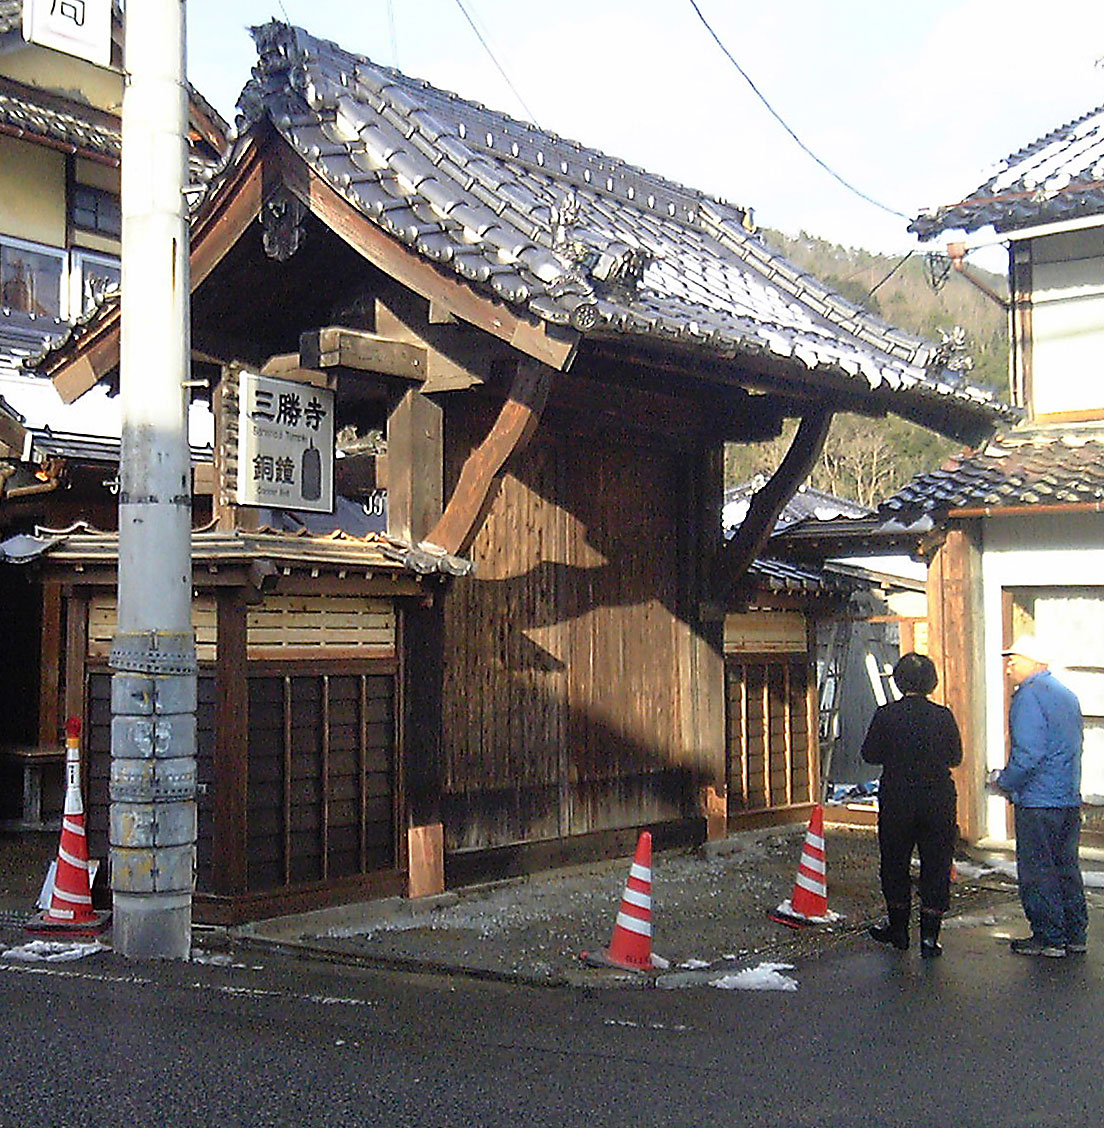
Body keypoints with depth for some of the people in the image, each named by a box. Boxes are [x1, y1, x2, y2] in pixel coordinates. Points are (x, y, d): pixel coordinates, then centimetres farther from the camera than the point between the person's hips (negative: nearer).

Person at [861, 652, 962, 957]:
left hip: (896, 802, 0)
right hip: (938, 802, 1)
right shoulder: (943, 716, -6)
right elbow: (955, 757, 3)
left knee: (895, 865, 15)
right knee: (936, 867, 8)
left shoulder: (886, 715, -9)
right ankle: (929, 936, 6)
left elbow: (870, 754, -3)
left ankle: (898, 929, 25)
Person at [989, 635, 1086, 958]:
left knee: (1037, 871, 0)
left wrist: (1003, 782, -6)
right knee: (1066, 866, 15)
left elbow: (1028, 752, -21)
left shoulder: (1029, 695, -13)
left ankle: (1049, 937, 4)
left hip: (1038, 801, -9)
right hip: (1070, 798, 9)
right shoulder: (1067, 695, 14)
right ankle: (1075, 934, 20)